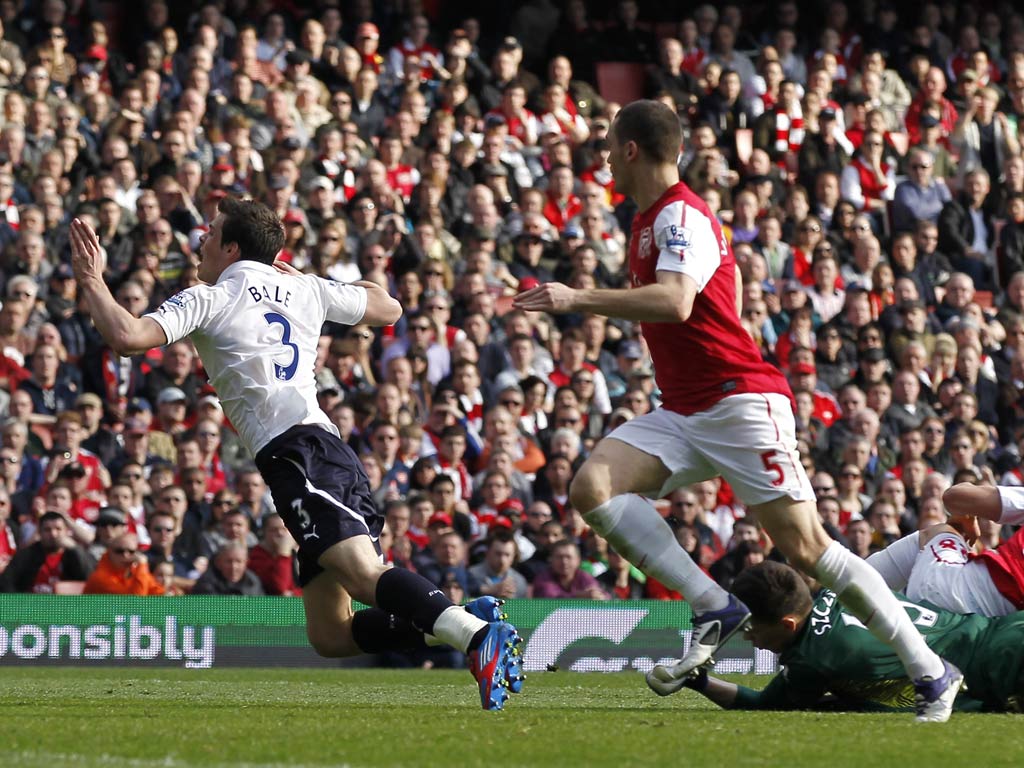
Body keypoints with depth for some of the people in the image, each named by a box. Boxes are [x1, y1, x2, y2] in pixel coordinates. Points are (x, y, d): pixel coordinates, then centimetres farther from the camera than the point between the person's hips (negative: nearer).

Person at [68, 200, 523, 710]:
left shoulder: (209, 299, 7)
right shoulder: (305, 291, 24)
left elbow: (126, 336, -6)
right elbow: (388, 308, 39)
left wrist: (91, 280, 11)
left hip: (294, 454, -8)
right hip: (333, 450, 8)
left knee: (364, 574, -28)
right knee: (330, 634, 7)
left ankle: (477, 634, -52)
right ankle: (467, 622, -12)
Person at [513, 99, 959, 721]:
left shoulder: (681, 215, -13)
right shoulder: (653, 218, 18)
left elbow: (674, 303, -31)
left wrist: (578, 299, -34)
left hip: (740, 403, -10)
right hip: (683, 414, 10)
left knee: (806, 548, -13)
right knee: (592, 486, -14)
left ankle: (933, 674, -4)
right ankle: (714, 610, -16)